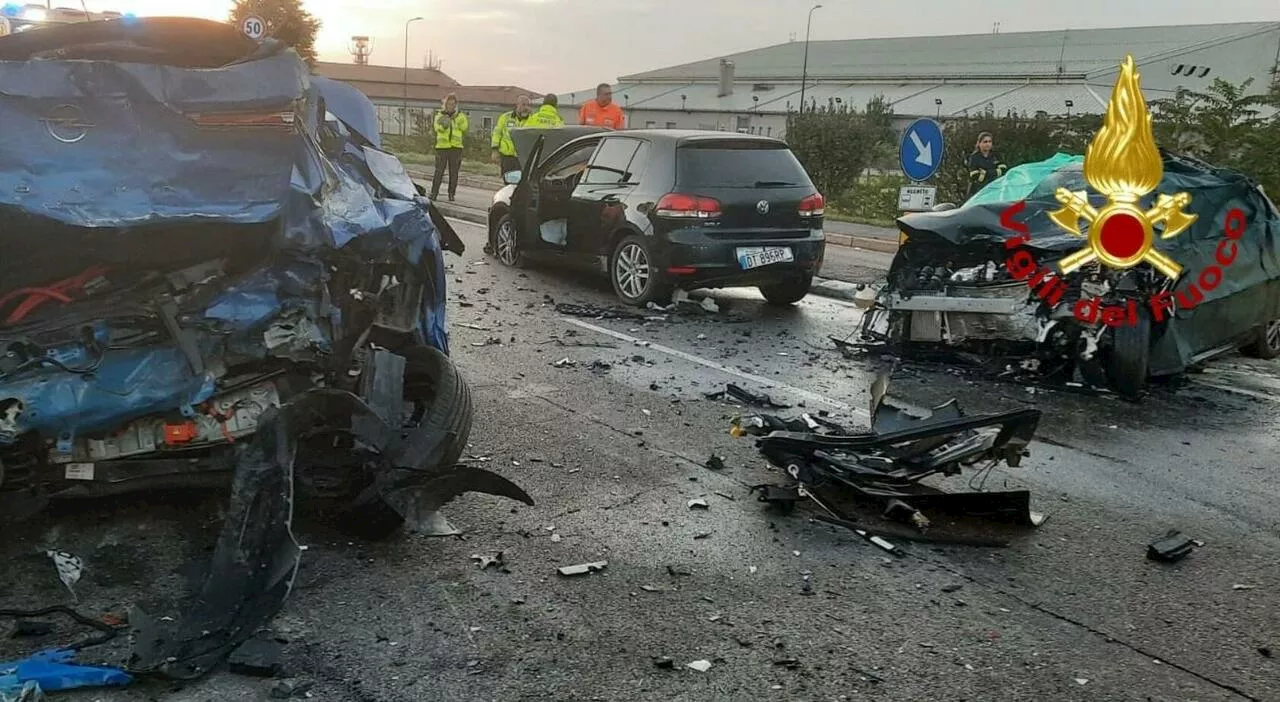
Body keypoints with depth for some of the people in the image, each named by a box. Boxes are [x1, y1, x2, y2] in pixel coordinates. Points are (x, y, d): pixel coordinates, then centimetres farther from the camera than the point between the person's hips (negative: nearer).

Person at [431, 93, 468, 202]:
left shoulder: (459, 115, 10)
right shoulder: (440, 114, 6)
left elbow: (464, 128, -2)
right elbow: (437, 128, -10)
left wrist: (460, 118, -14)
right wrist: (442, 125, -30)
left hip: (456, 147, 1)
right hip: (442, 146, -1)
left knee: (454, 172, 3)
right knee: (439, 171, -4)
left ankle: (451, 194, 10)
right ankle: (434, 193, -1)